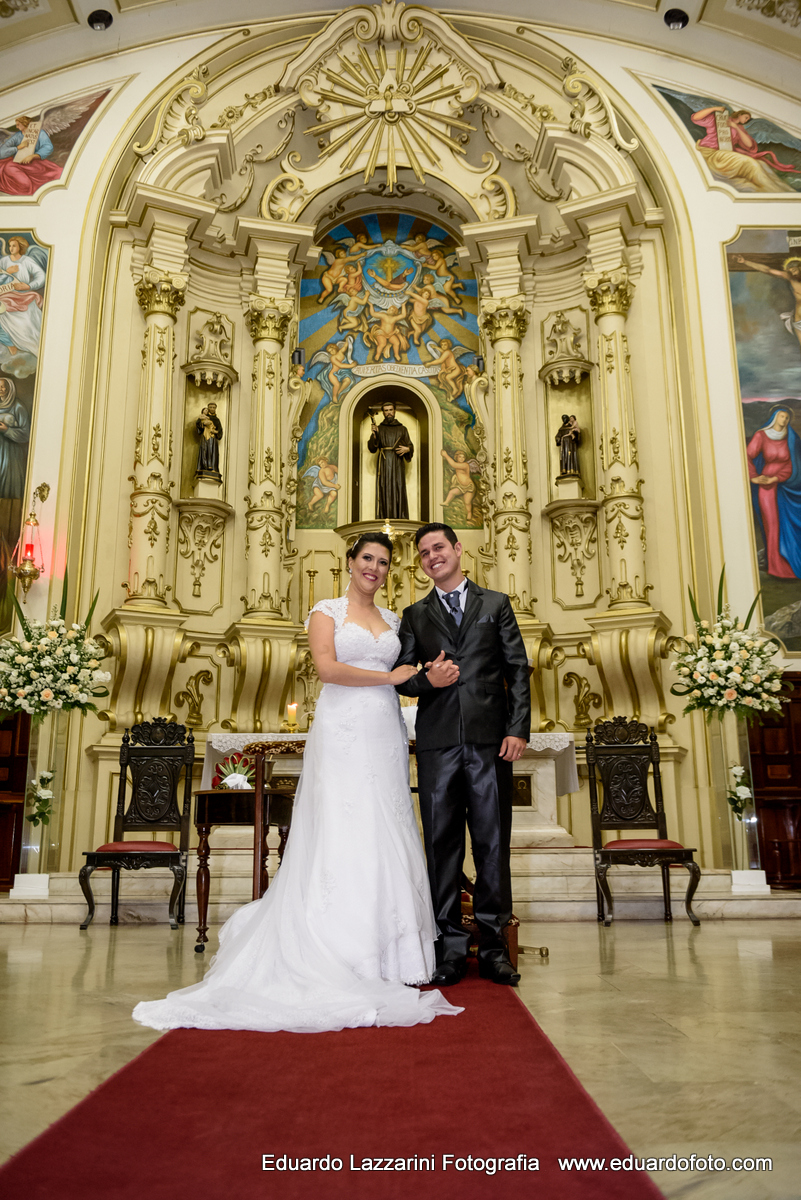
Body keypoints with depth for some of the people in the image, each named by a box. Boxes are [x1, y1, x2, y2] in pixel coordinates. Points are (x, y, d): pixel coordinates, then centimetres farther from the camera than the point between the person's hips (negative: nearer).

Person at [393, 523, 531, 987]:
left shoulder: (496, 604, 12)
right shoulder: (415, 615, 16)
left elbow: (518, 670, 6)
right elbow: (400, 677, 13)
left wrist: (518, 728, -4)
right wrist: (426, 680, -9)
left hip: (491, 739, -1)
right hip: (437, 741, 1)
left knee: (493, 842, 2)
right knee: (442, 843, 3)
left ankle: (494, 947, 13)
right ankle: (451, 947, 11)